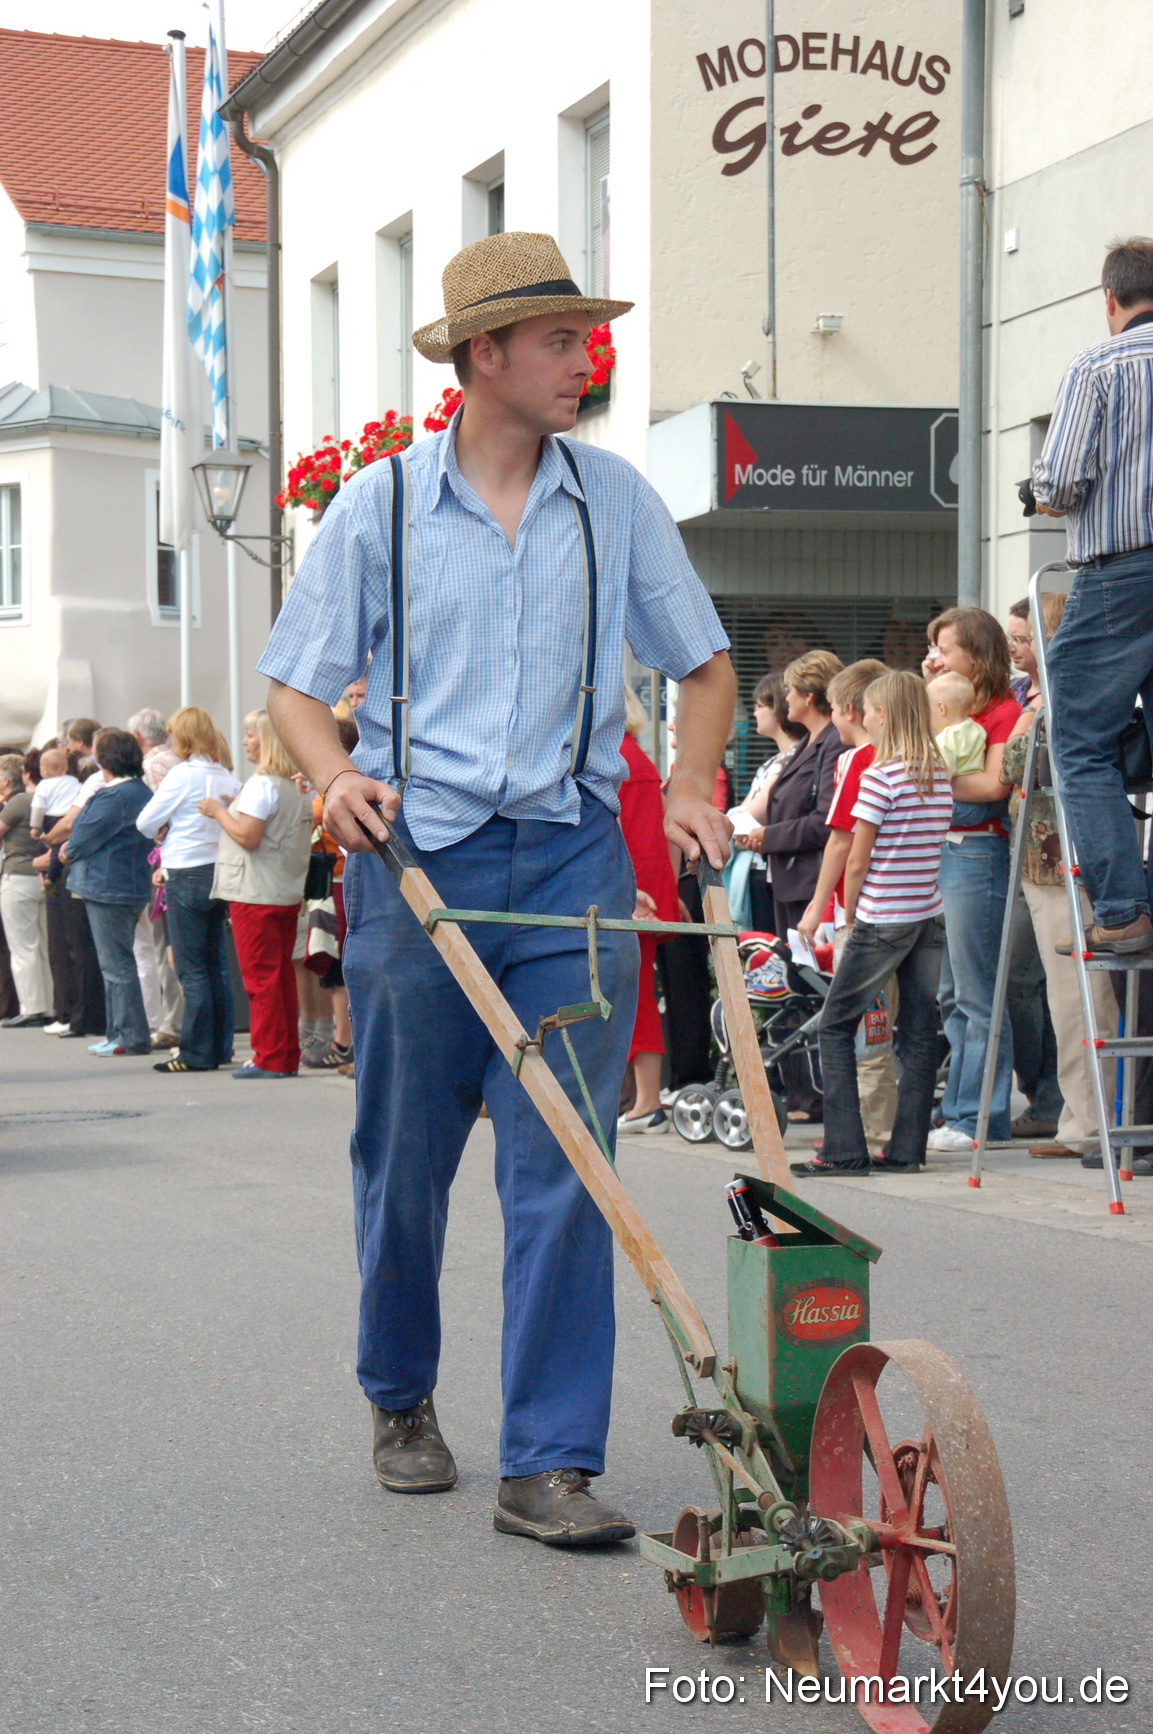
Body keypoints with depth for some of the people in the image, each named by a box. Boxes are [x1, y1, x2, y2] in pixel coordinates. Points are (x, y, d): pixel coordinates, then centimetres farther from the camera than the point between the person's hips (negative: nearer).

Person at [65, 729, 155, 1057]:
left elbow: (84, 837, -16)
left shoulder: (115, 796, -19)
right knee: (117, 964, 16)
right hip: (131, 885, 10)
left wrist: (69, 851, 7)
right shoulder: (141, 791, 12)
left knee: (117, 965, -5)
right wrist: (74, 849, 12)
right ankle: (120, 1033, 20)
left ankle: (131, 1038, -3)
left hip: (108, 887, -10)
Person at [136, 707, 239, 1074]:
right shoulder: (226, 776, 6)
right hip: (219, 873, 7)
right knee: (216, 964, 12)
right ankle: (220, 1047, 15)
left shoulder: (183, 775, -13)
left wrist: (164, 830, 12)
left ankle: (198, 1054, -3)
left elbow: (145, 823, -9)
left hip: (187, 876, -7)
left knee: (192, 969, -3)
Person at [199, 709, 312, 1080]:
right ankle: (288, 1056, 13)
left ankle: (269, 1059, -3)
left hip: (255, 894, -8)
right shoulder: (299, 786, 11)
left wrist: (219, 812, -6)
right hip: (289, 892, 8)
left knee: (260, 976, -4)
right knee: (283, 974, 11)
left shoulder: (261, 784, -15)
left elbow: (247, 837, -21)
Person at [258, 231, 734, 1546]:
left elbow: (705, 663, 16)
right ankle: (401, 1401, 32)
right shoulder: (379, 506, 3)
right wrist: (336, 774, -13)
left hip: (574, 859, 1)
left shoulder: (615, 498, 7)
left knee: (564, 1165, -7)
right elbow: (296, 684, 7)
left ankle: (549, 1465, -3)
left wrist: (692, 783, -1)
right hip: (416, 857, 0)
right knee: (403, 1162, 9)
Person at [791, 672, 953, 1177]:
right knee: (919, 1031, 7)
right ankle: (907, 1149, 7)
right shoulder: (940, 776, 8)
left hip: (882, 920, -7)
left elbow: (858, 862, -11)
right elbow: (931, 847, 13)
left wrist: (851, 914, 4)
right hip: (929, 916, 7)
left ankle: (844, 1151, -2)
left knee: (836, 1026, 2)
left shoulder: (879, 776, -12)